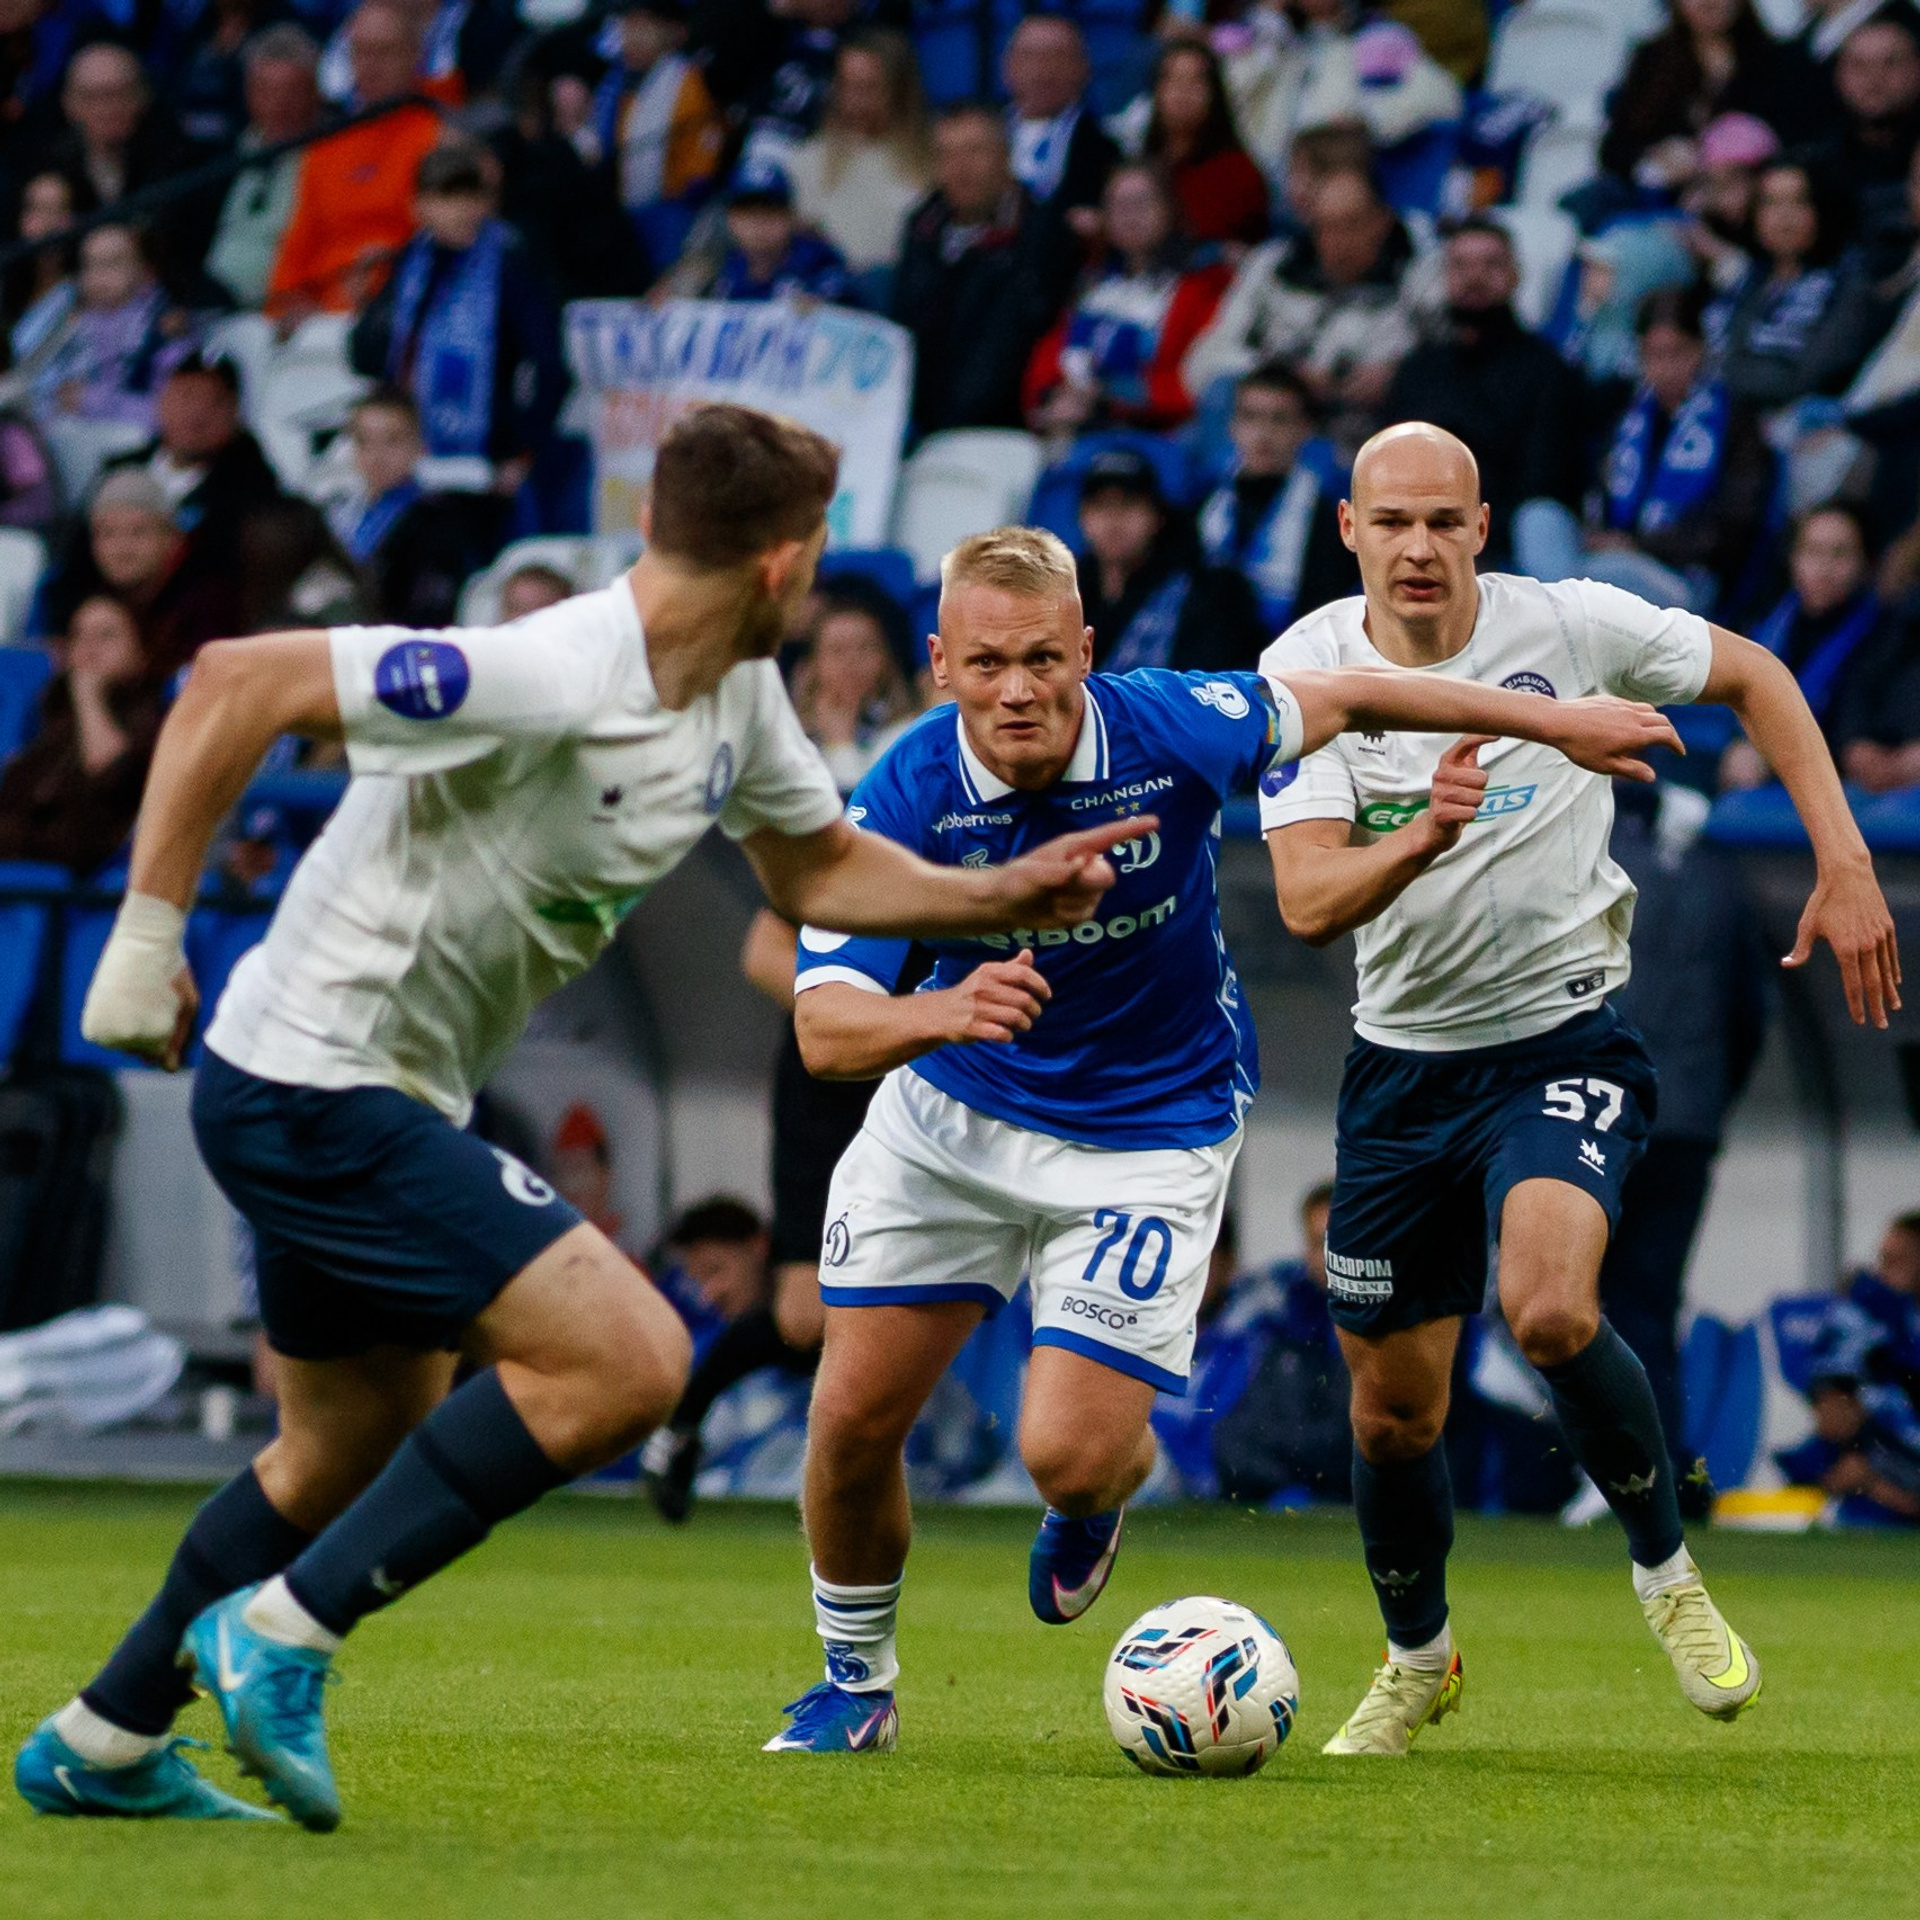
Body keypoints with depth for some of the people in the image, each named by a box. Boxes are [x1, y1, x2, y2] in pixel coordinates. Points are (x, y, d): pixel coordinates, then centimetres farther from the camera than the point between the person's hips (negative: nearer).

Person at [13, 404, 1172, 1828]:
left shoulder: (740, 696, 4)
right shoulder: (548, 682, -25)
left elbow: (817, 868, 22)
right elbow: (236, 685, -25)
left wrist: (1004, 897, 8)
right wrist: (149, 931, -24)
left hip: (380, 1098, 10)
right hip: (319, 1086, -10)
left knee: (357, 1445, 22)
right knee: (627, 1360, -16)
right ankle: (281, 1631, -12)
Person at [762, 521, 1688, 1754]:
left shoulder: (1173, 730, -24)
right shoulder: (906, 798, -24)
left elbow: (1336, 701, -4)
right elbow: (824, 1026, -31)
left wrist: (1554, 718, 5)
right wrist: (945, 1010, -53)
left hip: (1149, 1131, -1)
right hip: (951, 1111, 1)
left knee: (1068, 1451, -13)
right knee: (854, 1420, -1)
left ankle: (1101, 1498, 27)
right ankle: (856, 1685, 26)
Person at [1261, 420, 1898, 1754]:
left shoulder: (1568, 626, -11)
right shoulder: (1307, 669, -9)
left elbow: (1752, 677, 6)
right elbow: (1309, 903, -19)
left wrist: (1846, 869, -1)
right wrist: (1422, 835, -40)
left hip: (1565, 1036, -3)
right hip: (1404, 1061, 3)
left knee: (1551, 1309, -30)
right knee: (1394, 1409, 9)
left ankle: (1667, 1571, -5)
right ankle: (1418, 1660, 36)